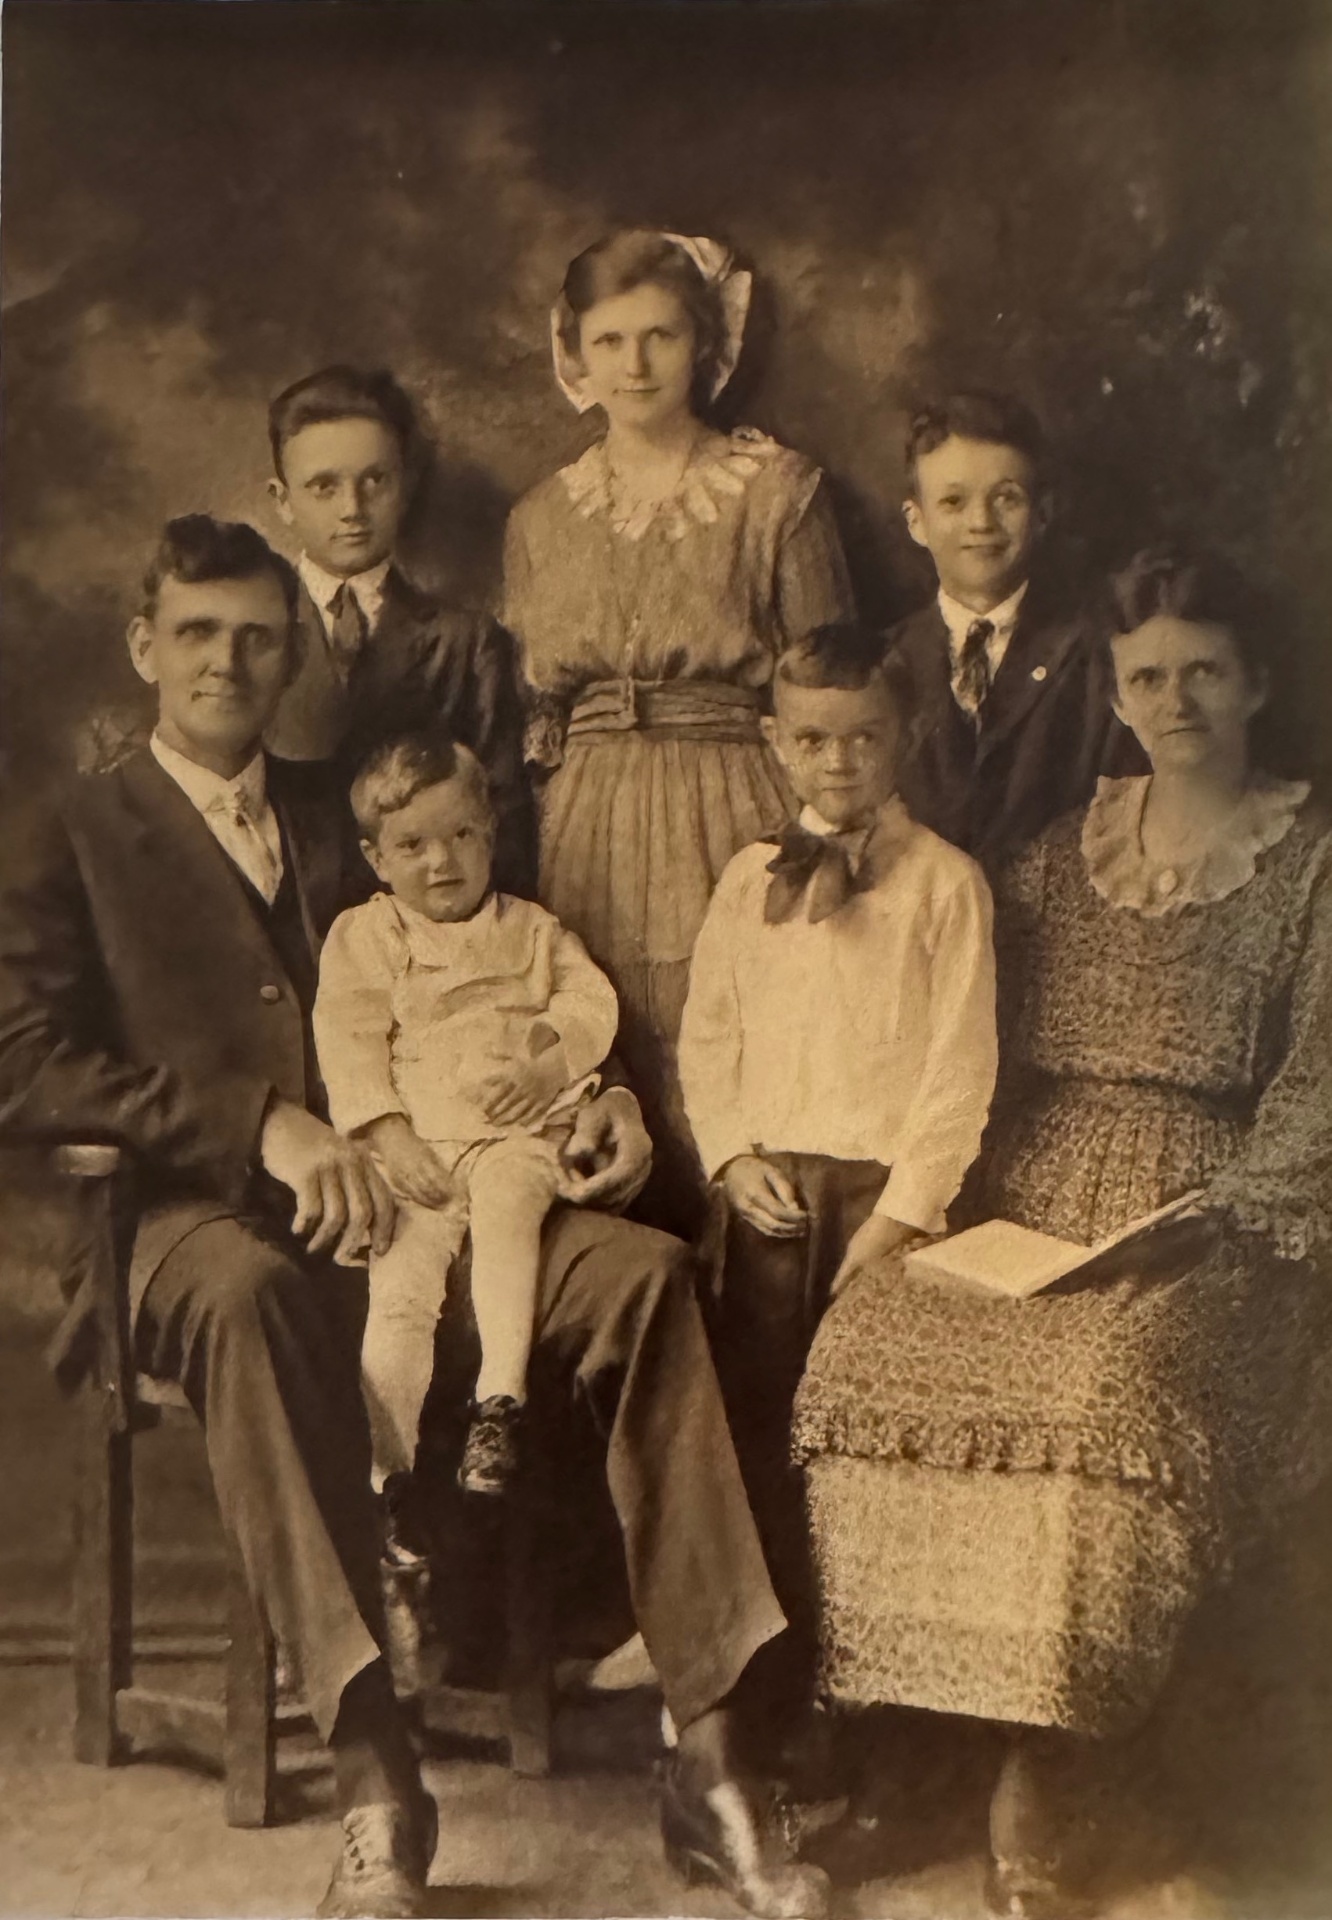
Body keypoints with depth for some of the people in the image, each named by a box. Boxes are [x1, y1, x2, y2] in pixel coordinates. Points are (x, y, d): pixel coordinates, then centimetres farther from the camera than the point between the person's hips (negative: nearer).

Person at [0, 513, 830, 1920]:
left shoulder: (342, 821, 24)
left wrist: (602, 1091, 2)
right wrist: (264, 1125, -17)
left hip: (410, 1190, 4)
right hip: (211, 1219, -3)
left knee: (644, 1270, -23)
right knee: (253, 1294, -40)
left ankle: (708, 1761, -24)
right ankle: (373, 1786, -38)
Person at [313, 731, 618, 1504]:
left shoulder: (530, 930, 20)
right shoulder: (361, 936, 13)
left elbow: (593, 1000, 10)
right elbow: (350, 1043, 2)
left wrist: (550, 1059, -11)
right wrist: (390, 1136, -12)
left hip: (515, 1136, 1)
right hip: (416, 1147, 0)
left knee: (506, 1200, -33)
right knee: (400, 1289, -17)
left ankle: (500, 1397, -33)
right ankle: (388, 1473, -14)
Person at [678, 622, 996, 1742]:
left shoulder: (944, 881, -2)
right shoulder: (747, 880, 11)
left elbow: (962, 1063, -6)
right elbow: (705, 1033, 12)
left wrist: (901, 1208, -12)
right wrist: (733, 1155, -3)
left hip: (887, 1181, -3)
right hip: (769, 1186, 4)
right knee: (757, 1418, 3)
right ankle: (779, 1658, 16)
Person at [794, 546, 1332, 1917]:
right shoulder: (1060, 853, 18)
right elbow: (984, 1052, 15)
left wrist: (1203, 1220, -13)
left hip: (1209, 1208, -3)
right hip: (1029, 1190, 4)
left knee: (1113, 1398, -33)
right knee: (870, 1352, -25)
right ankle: (875, 1736, -12)